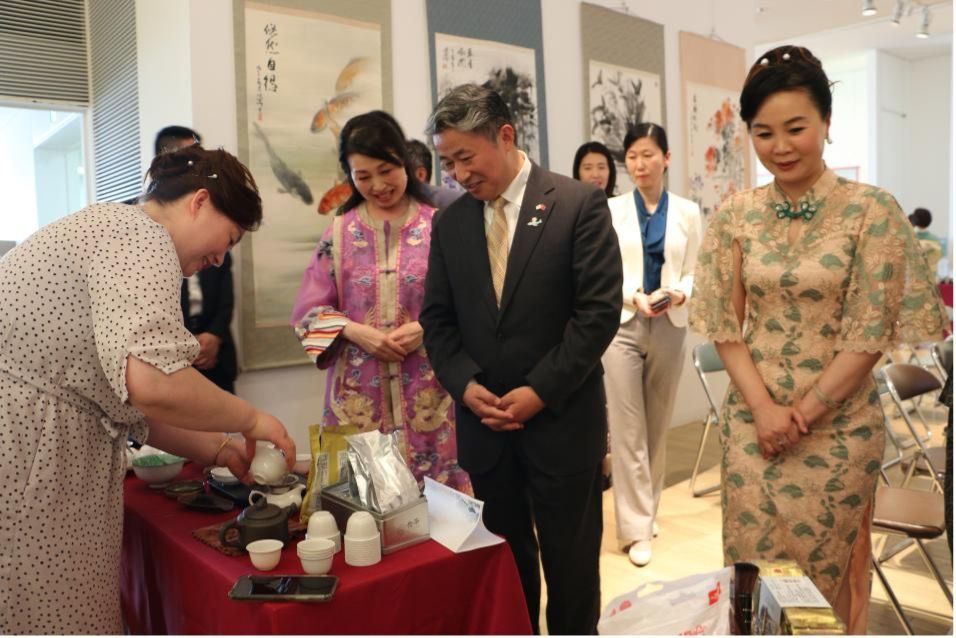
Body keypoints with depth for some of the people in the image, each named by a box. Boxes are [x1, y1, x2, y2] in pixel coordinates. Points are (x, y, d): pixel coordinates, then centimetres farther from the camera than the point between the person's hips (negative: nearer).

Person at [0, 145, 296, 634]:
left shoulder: (112, 229, 19)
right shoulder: (140, 233, -13)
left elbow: (123, 398, 17)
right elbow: (150, 383, -28)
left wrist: (219, 449, 12)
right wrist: (251, 419, -12)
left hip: (40, 451, 10)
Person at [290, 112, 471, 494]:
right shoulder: (339, 233, 4)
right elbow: (310, 311, 4)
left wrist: (426, 327, -15)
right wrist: (357, 332, -12)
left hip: (427, 387, -1)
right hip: (360, 390, 1)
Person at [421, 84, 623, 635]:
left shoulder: (580, 204, -7)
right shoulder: (450, 223, 7)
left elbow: (600, 310, -11)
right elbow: (438, 318, 8)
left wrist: (541, 391, -15)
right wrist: (465, 384, -9)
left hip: (562, 419, -3)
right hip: (484, 422, 4)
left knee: (570, 560, 11)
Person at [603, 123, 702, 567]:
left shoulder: (688, 212, 7)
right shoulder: (611, 210, 3)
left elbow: (693, 273, 5)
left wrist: (678, 294, -16)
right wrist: (635, 296, -19)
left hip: (670, 327, 2)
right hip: (622, 325, -2)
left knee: (658, 425, 12)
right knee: (627, 427, -4)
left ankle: (647, 509, 28)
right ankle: (635, 527, 3)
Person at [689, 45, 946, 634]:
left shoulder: (871, 210, -9)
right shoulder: (736, 215, 0)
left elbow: (871, 329, -10)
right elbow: (726, 324, 1)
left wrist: (804, 413, -12)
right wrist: (765, 409, -10)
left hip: (839, 424, -2)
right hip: (752, 421, 3)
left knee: (826, 568, 13)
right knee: (752, 568, 13)